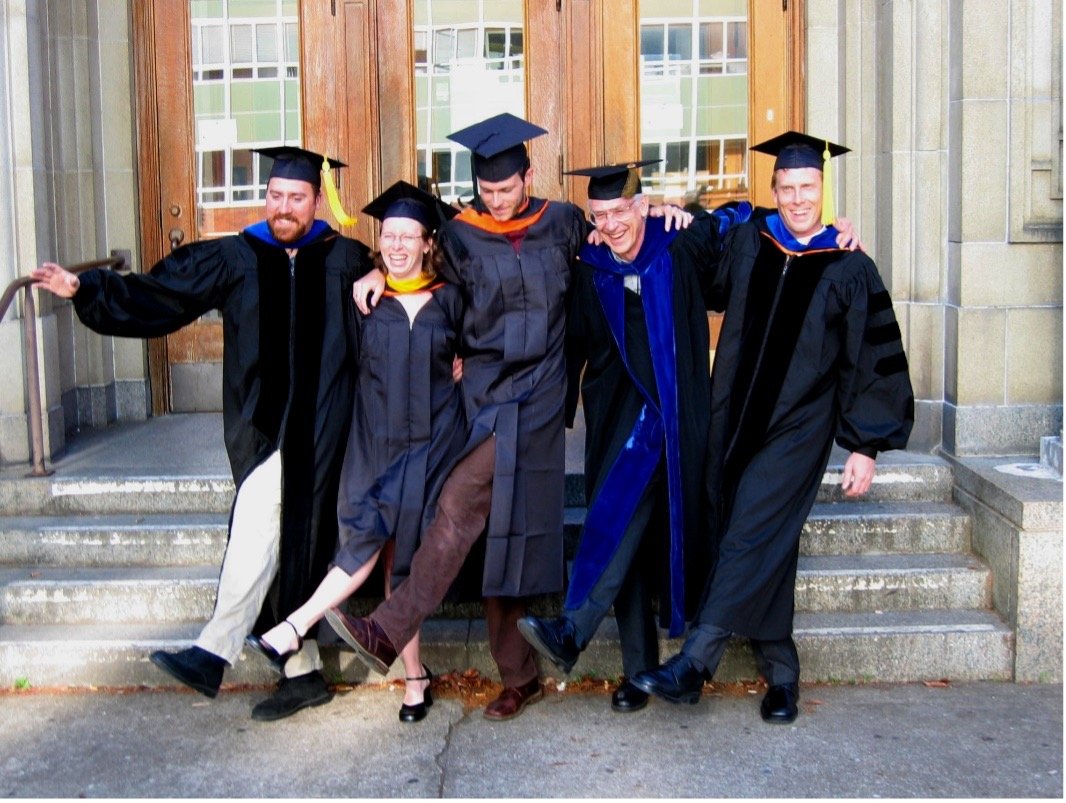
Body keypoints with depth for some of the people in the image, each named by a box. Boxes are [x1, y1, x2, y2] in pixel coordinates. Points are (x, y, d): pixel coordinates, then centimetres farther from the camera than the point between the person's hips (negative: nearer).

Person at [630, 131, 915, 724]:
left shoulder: (850, 269, -2)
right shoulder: (745, 244, 5)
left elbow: (875, 363, 0)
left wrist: (866, 447, -3)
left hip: (796, 428, -3)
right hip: (735, 420, 4)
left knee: (752, 540, -12)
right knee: (762, 548, 7)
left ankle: (692, 666, -14)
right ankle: (782, 675, 20)